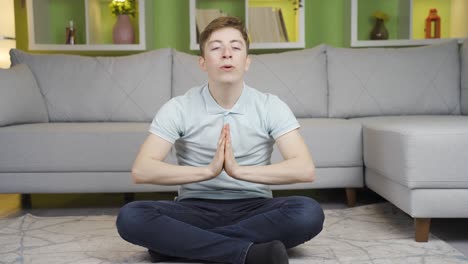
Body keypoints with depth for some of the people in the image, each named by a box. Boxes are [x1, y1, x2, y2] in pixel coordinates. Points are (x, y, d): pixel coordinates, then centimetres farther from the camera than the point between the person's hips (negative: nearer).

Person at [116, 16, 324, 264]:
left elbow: (305, 169, -15)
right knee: (130, 217, -27)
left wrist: (239, 170, -26)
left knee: (309, 213, -30)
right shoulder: (178, 108, -4)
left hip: (253, 209, 1)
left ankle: (180, 244, -22)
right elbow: (141, 170, -16)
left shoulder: (270, 106, -3)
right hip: (195, 209, 0)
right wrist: (208, 170, -27)